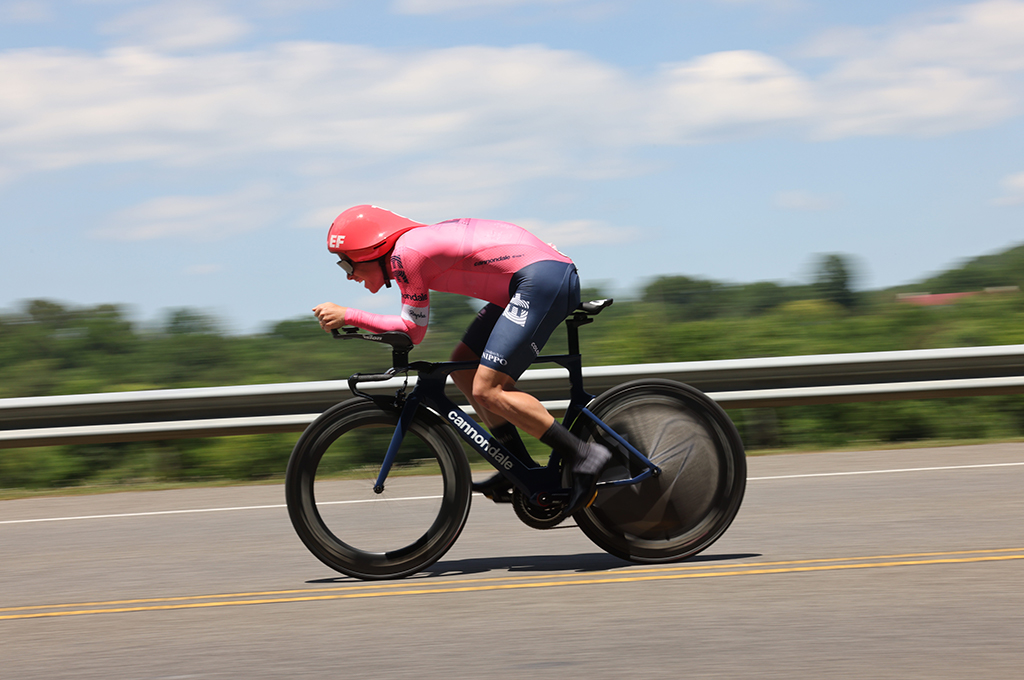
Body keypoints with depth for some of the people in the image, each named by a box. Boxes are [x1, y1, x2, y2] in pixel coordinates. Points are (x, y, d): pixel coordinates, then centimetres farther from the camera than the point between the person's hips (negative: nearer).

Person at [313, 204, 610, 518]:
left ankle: (584, 456, -12)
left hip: (542, 278, -10)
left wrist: (347, 316, -1)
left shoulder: (404, 254, -9)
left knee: (486, 391, -13)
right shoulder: (416, 243, 19)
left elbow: (413, 330, -4)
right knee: (463, 365, 13)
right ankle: (521, 468, 14)